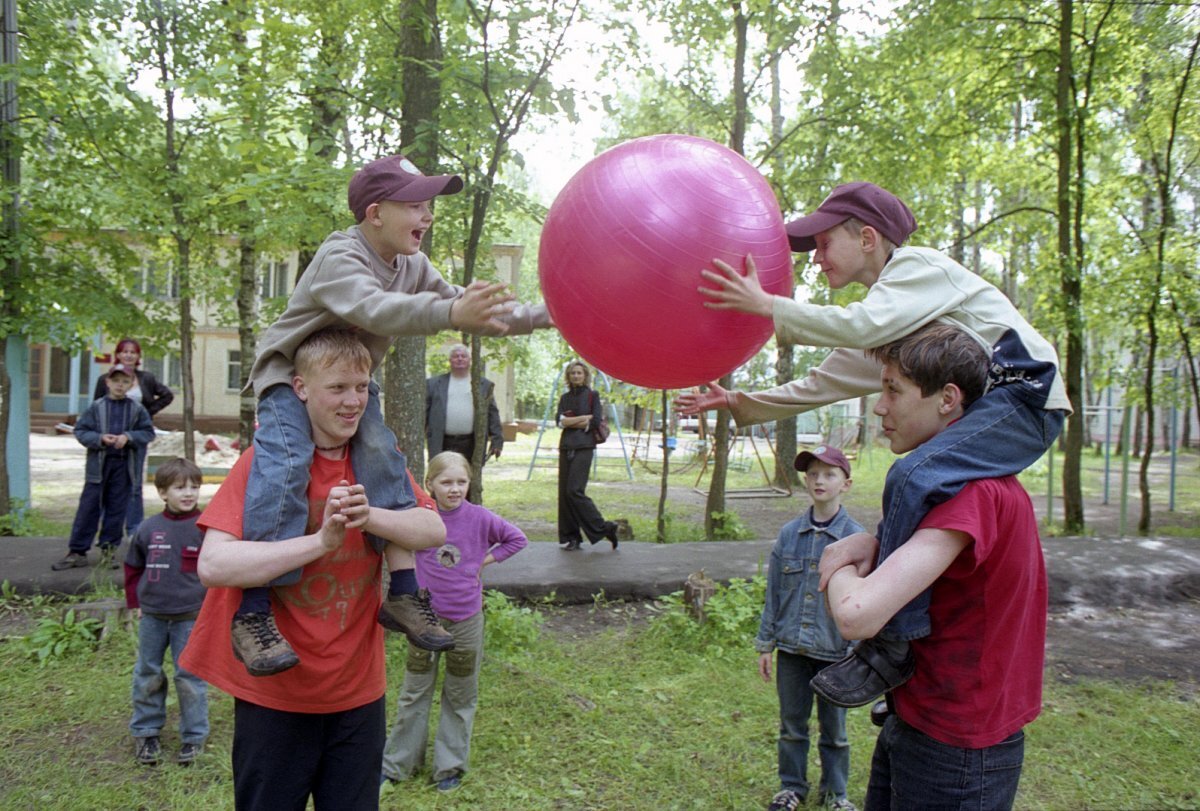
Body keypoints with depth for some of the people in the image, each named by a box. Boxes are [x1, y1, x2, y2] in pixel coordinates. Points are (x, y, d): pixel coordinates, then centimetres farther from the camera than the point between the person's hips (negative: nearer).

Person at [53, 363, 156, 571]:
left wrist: (128, 437, -13)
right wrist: (100, 438, -15)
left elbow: (148, 433, 3)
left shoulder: (137, 409, 4)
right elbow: (80, 430, 1)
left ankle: (109, 550, 16)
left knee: (117, 508, 5)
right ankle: (77, 552, 7)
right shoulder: (96, 407, 2)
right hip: (98, 463, -1)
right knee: (89, 507, 1)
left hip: (124, 465, 1)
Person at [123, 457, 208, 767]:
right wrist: (135, 602, 10)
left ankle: (194, 736, 17)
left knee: (190, 677, 4)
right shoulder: (148, 528, 1)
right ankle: (145, 732, 30)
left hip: (191, 617, -3)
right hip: (152, 616, 4)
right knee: (147, 674, 14)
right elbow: (133, 566, 15)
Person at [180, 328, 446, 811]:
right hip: (274, 691, -3)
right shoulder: (265, 461, -12)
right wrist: (320, 540, -31)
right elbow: (213, 565, -23)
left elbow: (434, 531, -9)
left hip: (358, 690, 4)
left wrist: (369, 517, -27)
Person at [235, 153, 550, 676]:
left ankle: (402, 594, -4)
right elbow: (374, 309, -46)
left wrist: (542, 317, -9)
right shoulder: (339, 257, -25)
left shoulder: (413, 266, 1)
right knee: (286, 468, -26)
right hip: (290, 377, -7)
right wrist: (450, 312, -61)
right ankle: (252, 614, -24)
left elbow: (467, 306, 2)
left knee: (386, 464, -10)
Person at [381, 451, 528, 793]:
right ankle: (397, 763, 27)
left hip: (466, 618, 1)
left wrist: (487, 559, -6)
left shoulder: (480, 518, -9)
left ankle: (450, 764, 28)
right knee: (414, 691, 11)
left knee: (461, 695, 12)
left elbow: (517, 539, 3)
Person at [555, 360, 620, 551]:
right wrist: (584, 418, -7)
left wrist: (571, 421, -4)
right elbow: (559, 420, 1)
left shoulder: (592, 395, 4)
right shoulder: (565, 397, 16)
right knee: (564, 491, 1)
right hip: (566, 446, 5)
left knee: (574, 490, -15)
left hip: (584, 447, -5)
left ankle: (603, 528, -4)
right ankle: (569, 536, 8)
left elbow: (596, 422, -7)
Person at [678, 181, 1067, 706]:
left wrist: (766, 306, -22)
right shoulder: (880, 315, 18)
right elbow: (821, 385, 16)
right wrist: (744, 405, 8)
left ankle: (893, 645, -21)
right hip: (973, 412, 10)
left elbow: (860, 327, -25)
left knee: (913, 479, -28)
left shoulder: (919, 265, -8)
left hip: (1023, 397, -10)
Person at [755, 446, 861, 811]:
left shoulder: (855, 537, -9)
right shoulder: (789, 533, -1)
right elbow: (773, 593, 5)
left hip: (834, 651, -2)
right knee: (791, 724, 15)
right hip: (791, 648, 2)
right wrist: (765, 643, 7)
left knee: (834, 729, 14)